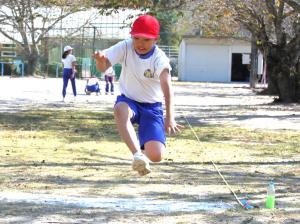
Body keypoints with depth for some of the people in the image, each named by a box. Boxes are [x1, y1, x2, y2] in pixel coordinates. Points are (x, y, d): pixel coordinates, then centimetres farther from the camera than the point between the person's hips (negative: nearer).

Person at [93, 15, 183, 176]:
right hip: (128, 100, 1)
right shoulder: (125, 47, -14)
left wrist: (170, 117, -55)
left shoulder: (159, 58, -21)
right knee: (120, 109, -39)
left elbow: (166, 84, -38)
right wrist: (100, 60, -54)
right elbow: (103, 67, -27)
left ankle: (144, 149, 21)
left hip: (152, 107, -1)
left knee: (156, 156, -17)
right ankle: (138, 154, -41)